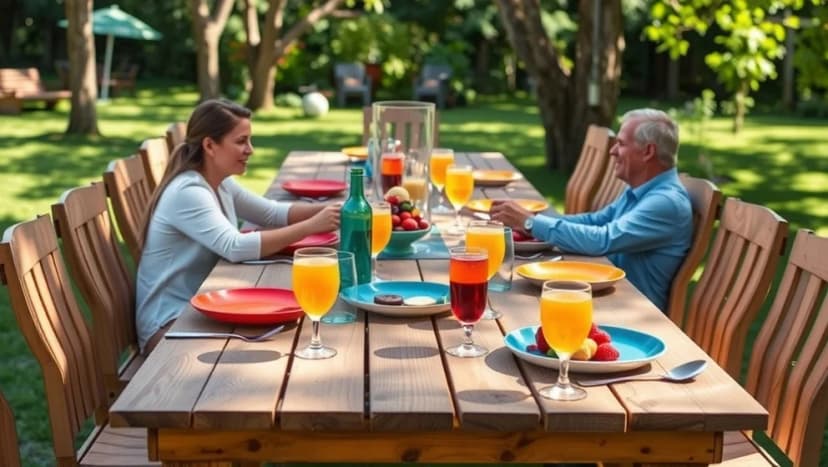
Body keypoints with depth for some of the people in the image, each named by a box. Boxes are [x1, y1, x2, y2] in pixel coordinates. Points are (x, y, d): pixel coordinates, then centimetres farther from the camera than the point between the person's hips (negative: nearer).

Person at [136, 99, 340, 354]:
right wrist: (311, 226, -32)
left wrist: (324, 210, -7)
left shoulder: (220, 185, 7)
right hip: (170, 324, -9)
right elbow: (235, 247, -33)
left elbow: (272, 212, 11)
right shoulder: (188, 192, -22)